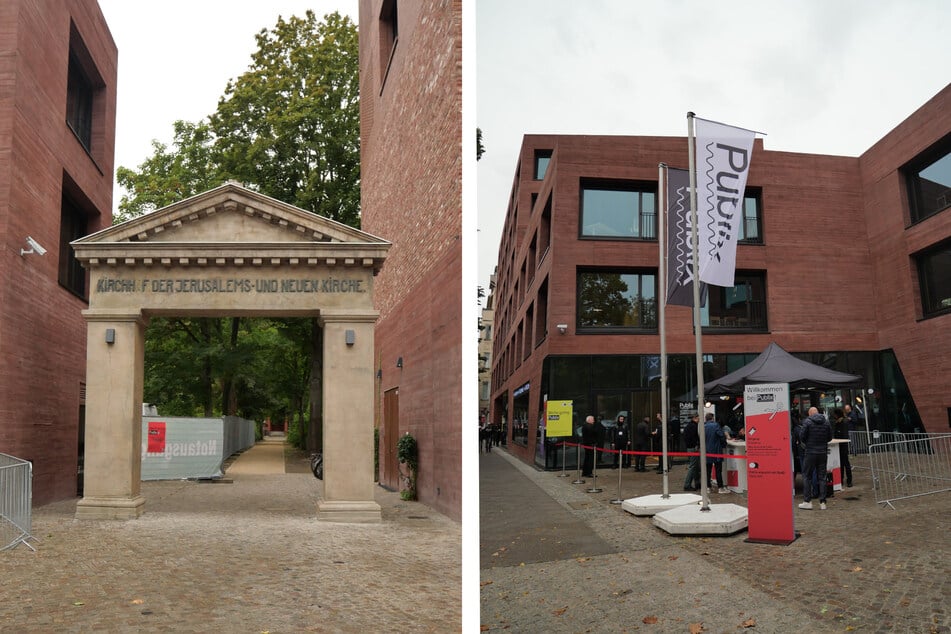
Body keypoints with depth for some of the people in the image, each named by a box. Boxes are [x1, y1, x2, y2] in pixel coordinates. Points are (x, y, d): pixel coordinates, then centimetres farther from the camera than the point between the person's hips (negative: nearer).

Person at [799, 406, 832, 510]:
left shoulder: (807, 422, -9)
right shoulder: (826, 422, 3)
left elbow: (803, 436, -9)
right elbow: (830, 437, 8)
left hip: (810, 452, -4)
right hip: (823, 452, 4)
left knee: (807, 476, 4)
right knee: (822, 477, 9)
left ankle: (807, 501, 2)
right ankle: (822, 502, 9)